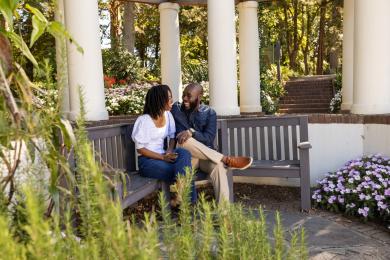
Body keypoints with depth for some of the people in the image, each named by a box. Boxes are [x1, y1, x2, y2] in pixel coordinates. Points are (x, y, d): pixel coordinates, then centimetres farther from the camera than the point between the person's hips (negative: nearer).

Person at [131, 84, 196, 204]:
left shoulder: (168, 115, 4)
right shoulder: (144, 120, -14)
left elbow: (173, 136, 11)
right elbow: (140, 149, -12)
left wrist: (170, 151, -11)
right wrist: (162, 157, -21)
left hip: (162, 156, 6)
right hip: (147, 161, -6)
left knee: (184, 153, -27)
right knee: (183, 170, -26)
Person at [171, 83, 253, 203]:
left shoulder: (209, 113, 1)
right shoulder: (176, 109, 4)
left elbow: (208, 138, -12)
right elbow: (179, 135, -2)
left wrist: (191, 133, -27)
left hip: (207, 156, 0)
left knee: (218, 166, -34)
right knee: (184, 141, -33)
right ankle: (226, 159, -24)